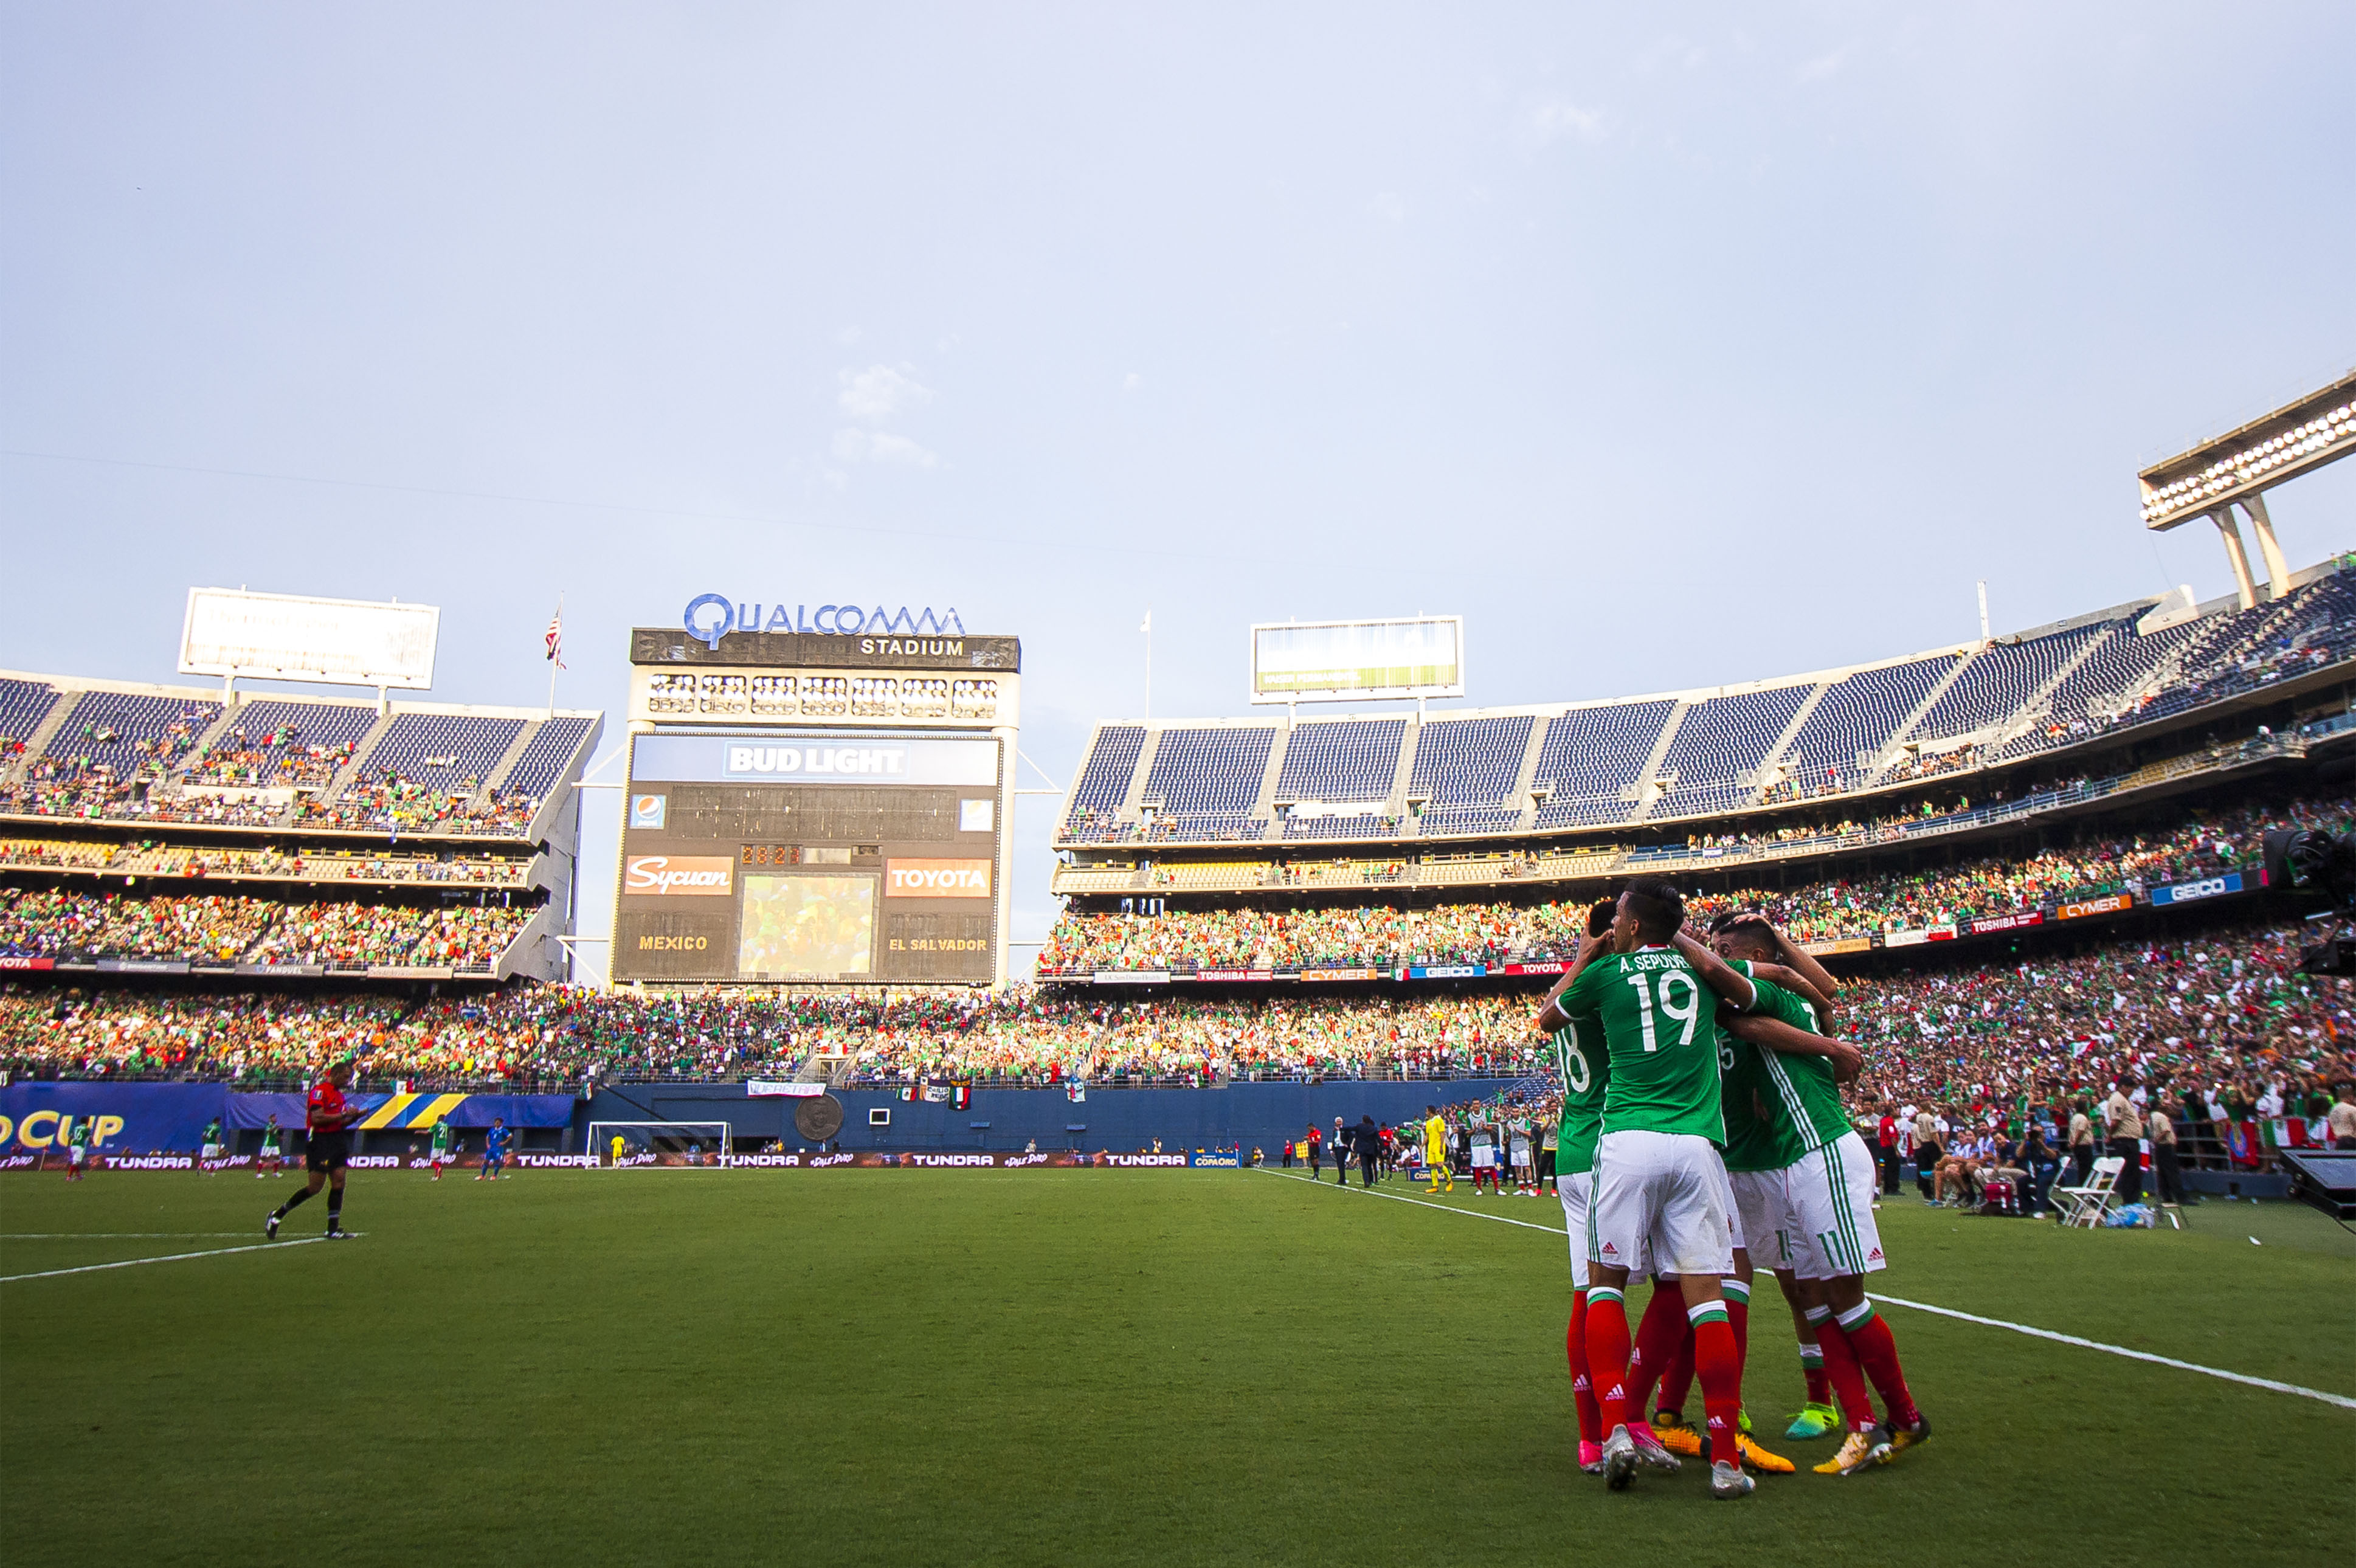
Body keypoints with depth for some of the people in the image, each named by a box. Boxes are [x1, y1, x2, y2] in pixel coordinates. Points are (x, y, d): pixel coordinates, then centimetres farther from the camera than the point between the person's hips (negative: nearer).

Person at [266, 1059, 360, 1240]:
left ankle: (333, 1229, 2)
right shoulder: (319, 1090, -11)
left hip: (337, 1140, 8)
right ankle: (277, 1215, 12)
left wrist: (353, 1118, 6)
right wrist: (344, 1114, -18)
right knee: (315, 1187, -6)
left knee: (339, 1182, 0)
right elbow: (317, 1118, -22)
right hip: (319, 1142, -8)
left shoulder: (339, 1094, 17)